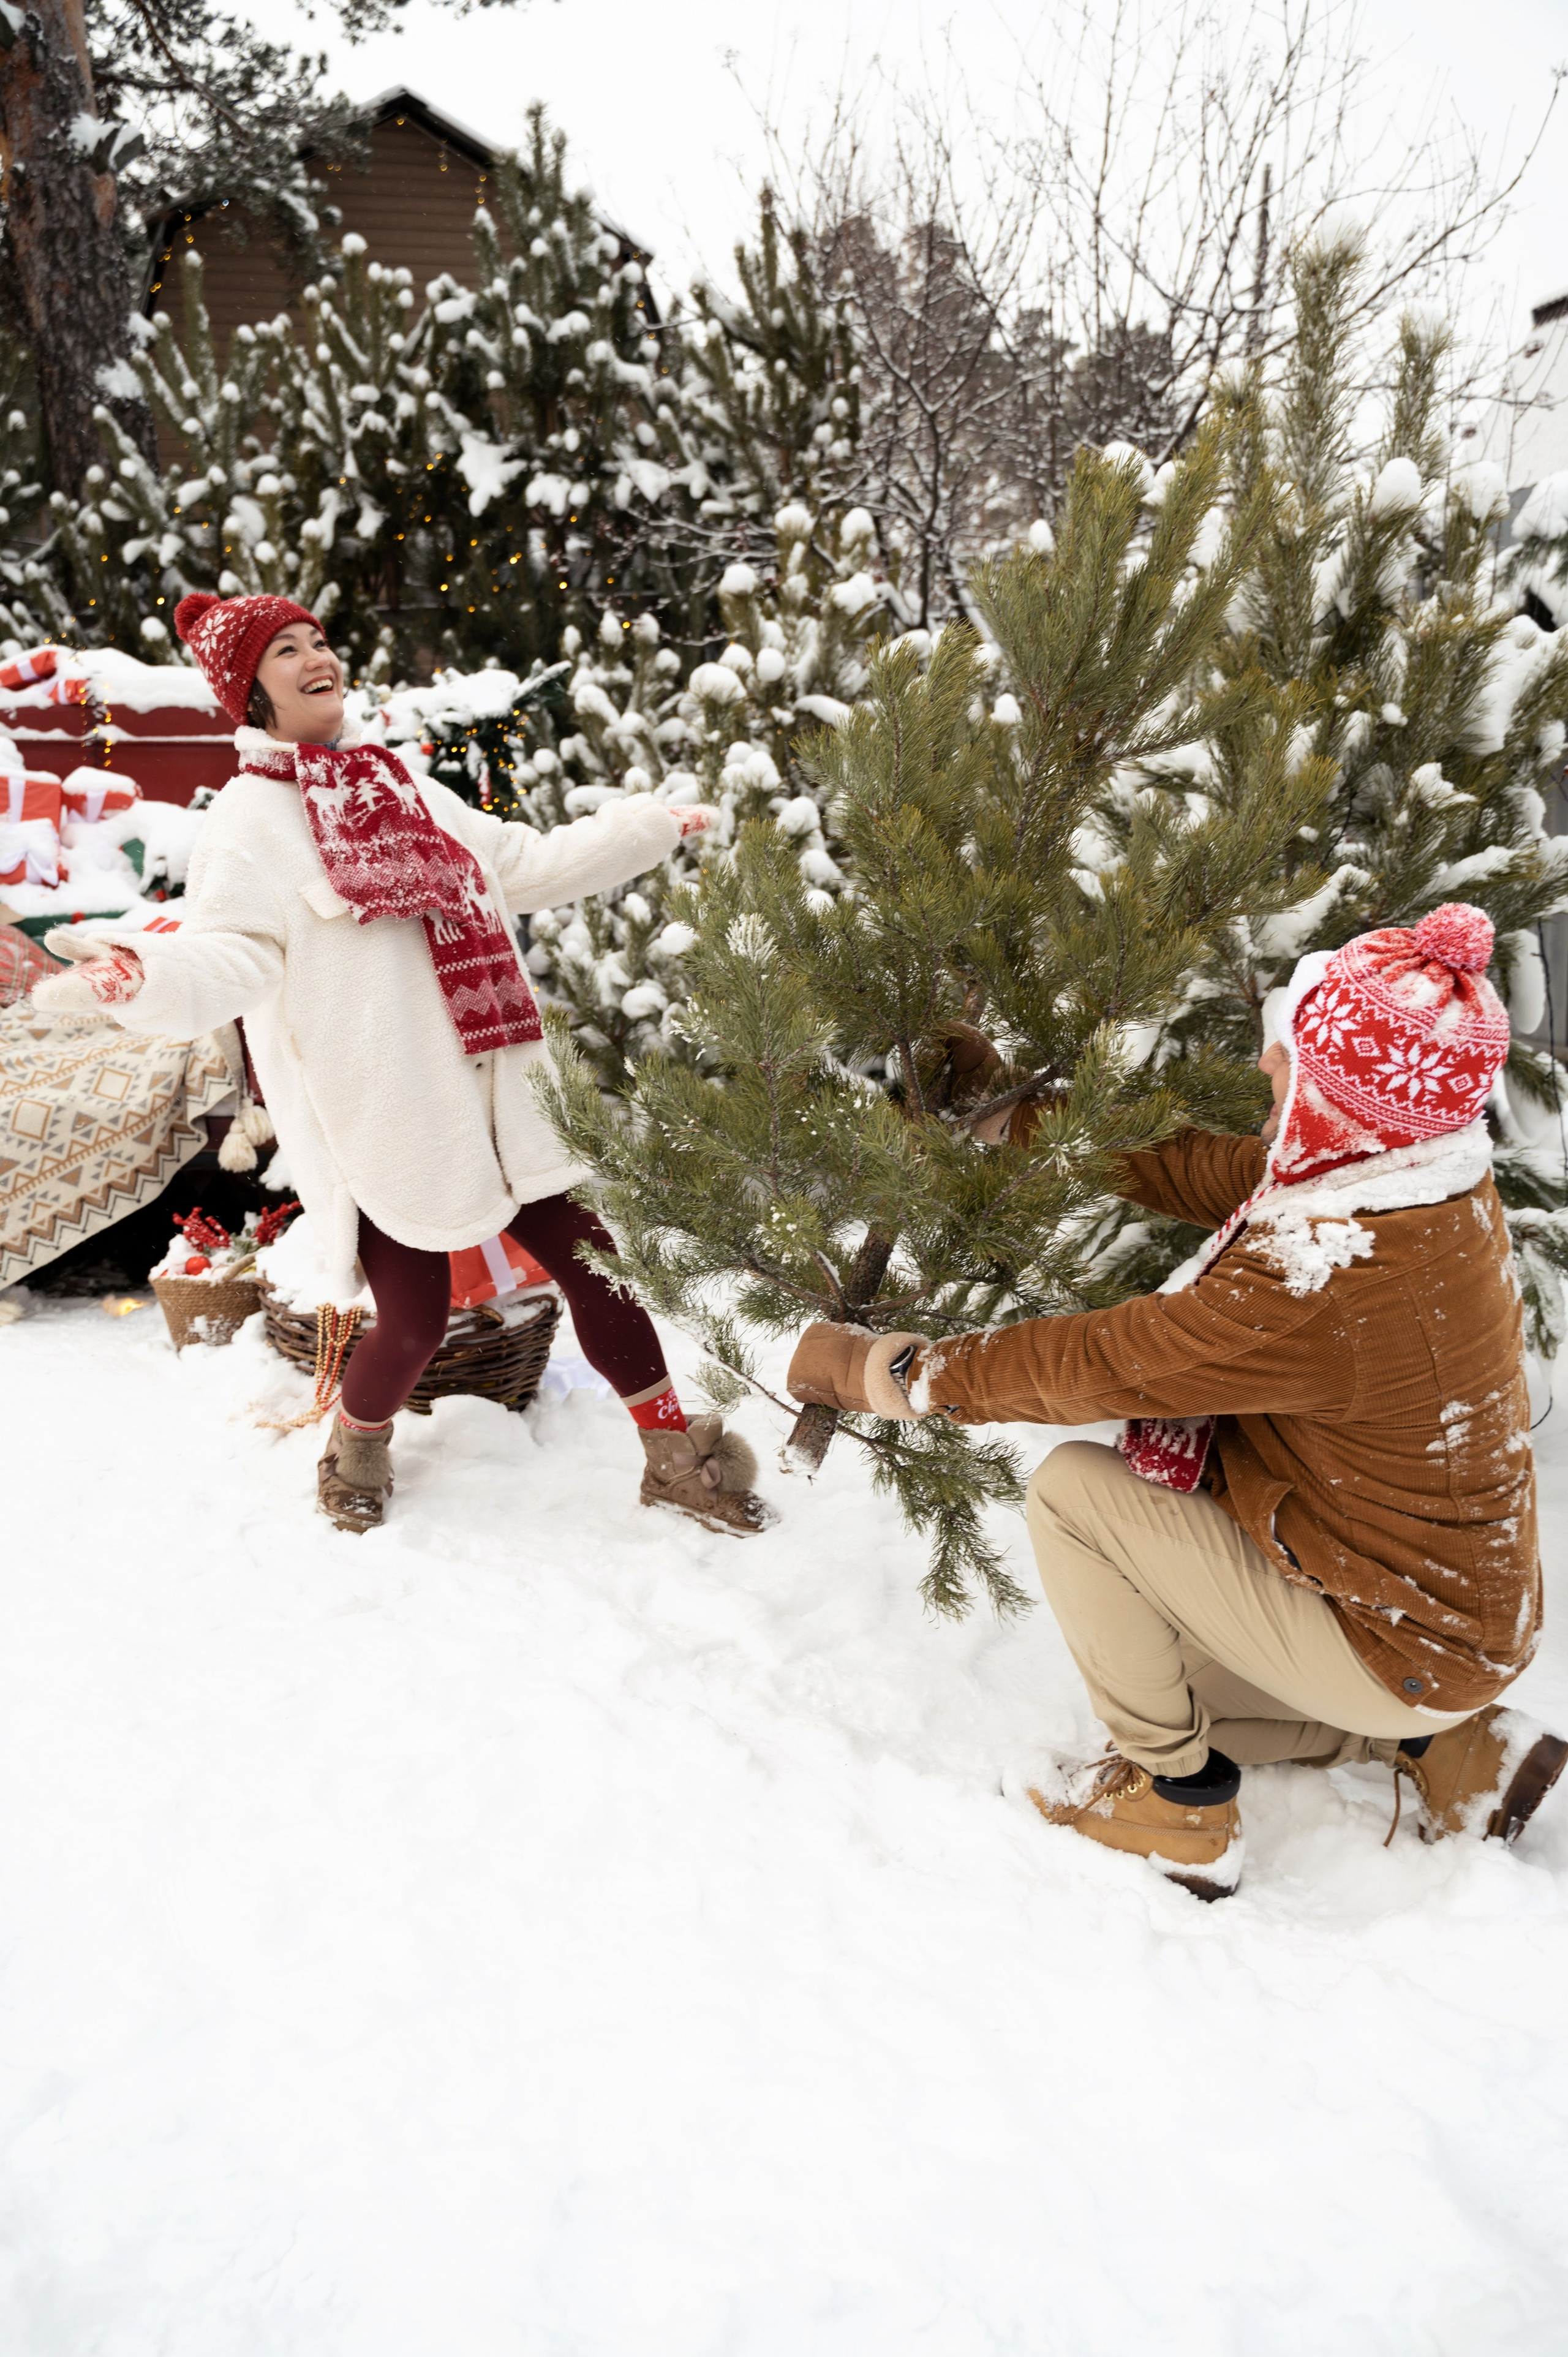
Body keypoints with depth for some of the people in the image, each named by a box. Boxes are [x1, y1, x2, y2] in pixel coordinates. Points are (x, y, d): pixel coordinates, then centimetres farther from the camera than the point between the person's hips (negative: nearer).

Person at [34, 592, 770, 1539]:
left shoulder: (400, 781, 17)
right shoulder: (253, 813, -3)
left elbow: (524, 864, 24)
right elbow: (234, 953, -16)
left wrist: (650, 827, 29)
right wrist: (147, 972, -38)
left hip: (497, 1090, 6)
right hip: (381, 1115, -6)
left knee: (592, 1260, 6)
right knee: (415, 1317, -1)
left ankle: (676, 1454, 23)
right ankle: (359, 1447, 35)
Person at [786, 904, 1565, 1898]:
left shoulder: (1325, 1280, -37)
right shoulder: (1433, 1180, -10)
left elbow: (1096, 1362, -28)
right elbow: (1210, 1172, -1)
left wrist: (890, 1371, -15)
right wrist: (1029, 1124, 3)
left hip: (1399, 1647, -9)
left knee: (1072, 1490, -13)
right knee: (1161, 1674, 23)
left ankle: (1180, 1806, 4)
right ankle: (1447, 1745, 20)